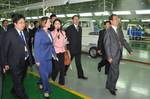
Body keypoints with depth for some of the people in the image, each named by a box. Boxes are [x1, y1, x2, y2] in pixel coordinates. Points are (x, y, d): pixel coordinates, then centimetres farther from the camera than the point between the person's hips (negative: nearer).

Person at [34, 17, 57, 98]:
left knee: (49, 72, 14)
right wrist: (37, 60, -13)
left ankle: (41, 83, 42)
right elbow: (36, 47, -13)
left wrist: (54, 54, 13)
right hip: (42, 58, -7)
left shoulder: (49, 32, 7)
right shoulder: (39, 33, -14)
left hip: (49, 57, 7)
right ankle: (46, 90, 23)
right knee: (44, 74, 3)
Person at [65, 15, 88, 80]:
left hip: (78, 49, 5)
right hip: (71, 49, -5)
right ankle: (64, 72, 30)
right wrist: (68, 48, -10)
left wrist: (80, 46, 11)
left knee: (78, 62, 7)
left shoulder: (80, 28, 11)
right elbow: (67, 39, -9)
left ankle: (80, 75, 11)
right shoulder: (69, 28, -9)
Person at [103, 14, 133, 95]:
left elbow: (123, 41, 13)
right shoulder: (108, 31, -14)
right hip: (113, 55, -7)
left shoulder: (119, 30, 8)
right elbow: (106, 45, -15)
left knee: (112, 71, 17)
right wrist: (109, 57, -18)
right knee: (116, 72, -3)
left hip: (119, 54, 7)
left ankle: (109, 85, 32)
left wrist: (130, 50, 8)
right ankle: (111, 87, 16)